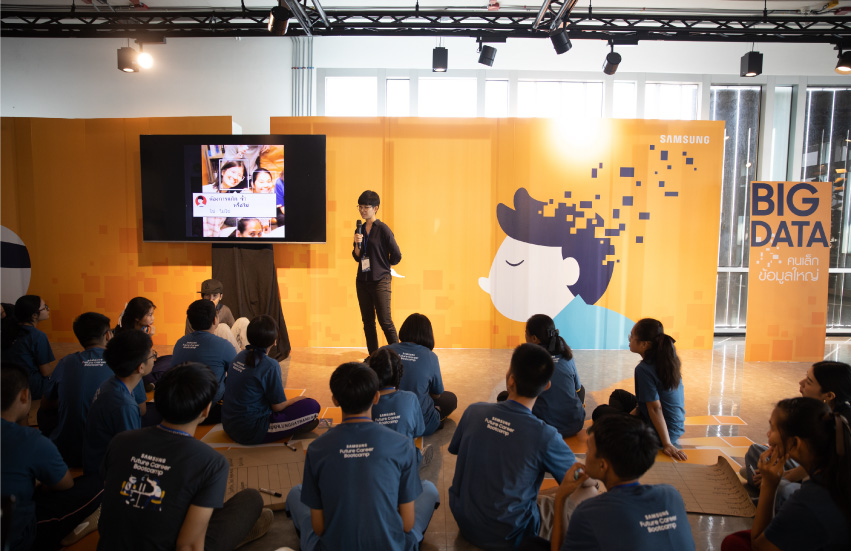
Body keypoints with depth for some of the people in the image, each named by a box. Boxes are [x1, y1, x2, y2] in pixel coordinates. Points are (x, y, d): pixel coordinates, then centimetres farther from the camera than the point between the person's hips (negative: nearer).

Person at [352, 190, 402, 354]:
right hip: (362, 281, 6)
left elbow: (396, 256, -6)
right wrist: (357, 243, -8)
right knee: (367, 320, 10)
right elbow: (357, 257, 10)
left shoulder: (383, 229, -9)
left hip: (380, 281, -6)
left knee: (385, 321, -6)